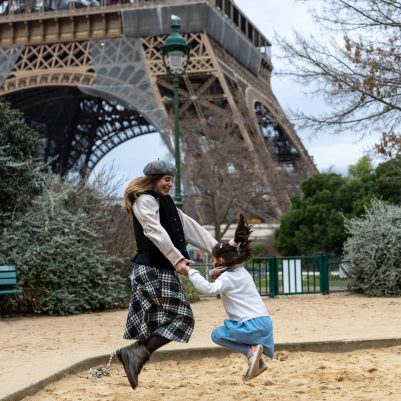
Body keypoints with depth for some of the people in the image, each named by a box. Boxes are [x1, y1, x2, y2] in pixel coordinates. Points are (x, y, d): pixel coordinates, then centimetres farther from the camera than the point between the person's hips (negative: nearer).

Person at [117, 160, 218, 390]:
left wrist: (216, 248, 10)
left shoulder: (166, 204, 22)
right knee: (182, 316, -10)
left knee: (158, 320, 5)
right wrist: (177, 259, -26)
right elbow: (156, 233, -18)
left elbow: (190, 227, 17)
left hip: (161, 269, 9)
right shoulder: (144, 201, -7)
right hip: (153, 270, -9)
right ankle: (140, 353, -13)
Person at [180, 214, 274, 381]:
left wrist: (191, 272, -23)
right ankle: (257, 362, 19)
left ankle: (251, 350, -8)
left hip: (252, 324, -9)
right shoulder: (241, 272, 18)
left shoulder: (227, 277, -9)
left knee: (217, 335, 3)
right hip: (264, 322, 9)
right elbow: (219, 286, 26)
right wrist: (213, 274, 5)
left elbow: (210, 289, -28)